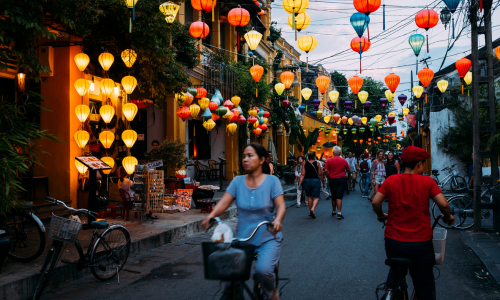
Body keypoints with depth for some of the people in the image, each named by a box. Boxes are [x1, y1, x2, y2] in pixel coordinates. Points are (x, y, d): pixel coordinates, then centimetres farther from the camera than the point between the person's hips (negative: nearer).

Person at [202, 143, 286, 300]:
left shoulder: (271, 181, -4)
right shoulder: (237, 181, 2)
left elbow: (281, 205, -13)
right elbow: (223, 203, -7)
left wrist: (277, 220, -34)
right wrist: (211, 215, -27)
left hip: (267, 238, -2)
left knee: (263, 269, -26)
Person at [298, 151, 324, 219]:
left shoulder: (305, 164, 2)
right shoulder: (317, 163, -4)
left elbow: (302, 174, -3)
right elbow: (320, 174, -2)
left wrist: (300, 183, -2)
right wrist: (323, 183, 8)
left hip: (307, 181, 3)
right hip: (316, 180, -3)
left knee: (309, 197, 16)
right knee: (316, 197, 2)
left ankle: (310, 212, 21)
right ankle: (313, 209, -22)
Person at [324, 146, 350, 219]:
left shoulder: (329, 160, -2)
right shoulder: (343, 160, -1)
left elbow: (326, 170, -7)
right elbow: (349, 170, 7)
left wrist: (328, 178, 7)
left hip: (332, 180, 2)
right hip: (341, 180, -2)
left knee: (333, 197, 14)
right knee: (339, 197, -5)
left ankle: (333, 211, 28)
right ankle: (339, 213, -14)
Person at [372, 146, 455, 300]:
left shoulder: (390, 180, -1)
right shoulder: (427, 181, -6)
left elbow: (375, 202, -7)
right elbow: (443, 204, -12)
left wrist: (381, 215, 12)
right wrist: (448, 217, 9)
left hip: (393, 240, 3)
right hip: (420, 242, -2)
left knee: (396, 271, 33)